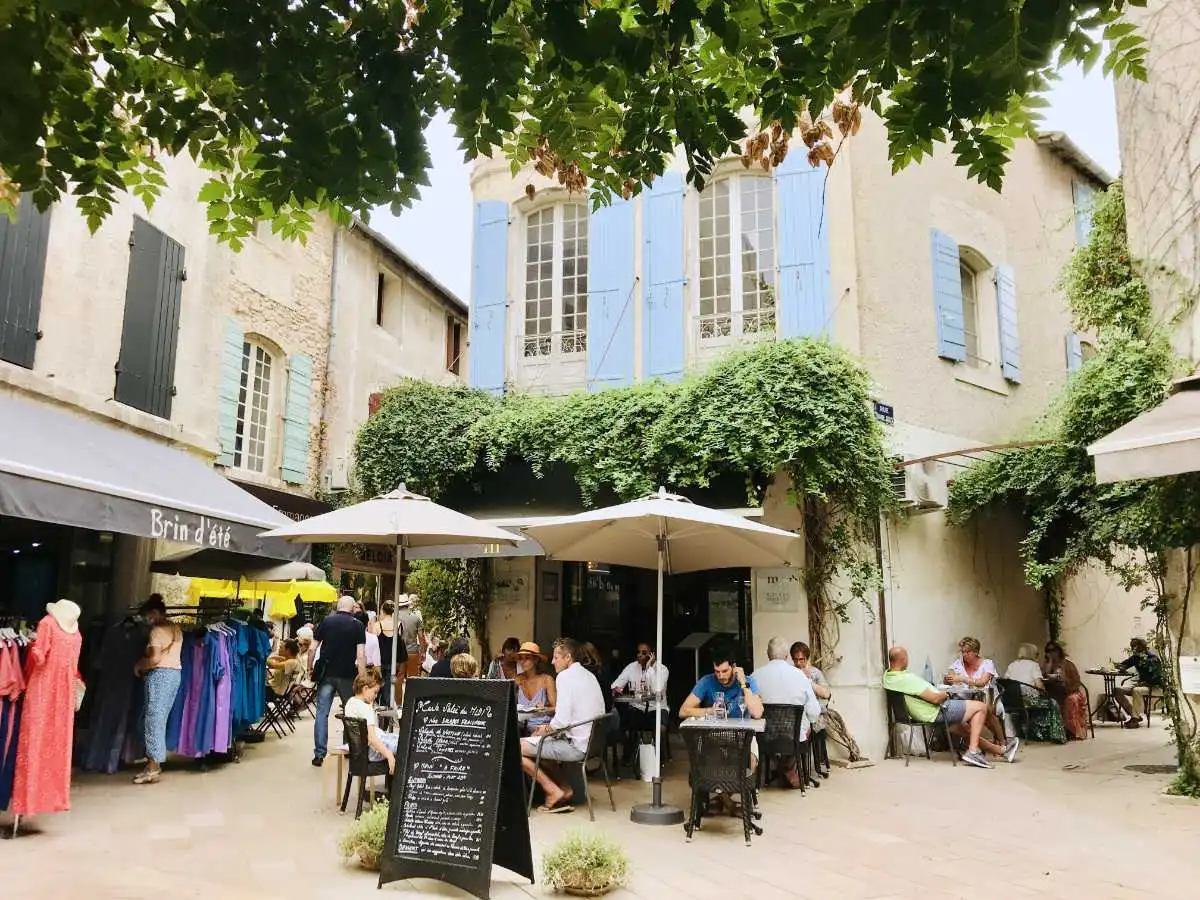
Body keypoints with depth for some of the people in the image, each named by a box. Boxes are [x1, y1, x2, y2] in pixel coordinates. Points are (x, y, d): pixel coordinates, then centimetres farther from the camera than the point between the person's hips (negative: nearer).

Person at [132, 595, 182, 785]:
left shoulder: (157, 630, -12)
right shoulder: (176, 629, 15)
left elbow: (155, 658, -20)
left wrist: (139, 666, -3)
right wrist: (144, 663, 15)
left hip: (160, 674, -9)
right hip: (175, 673, 9)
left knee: (153, 719, -5)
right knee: (160, 720, 12)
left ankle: (153, 767, -3)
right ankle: (156, 763, 14)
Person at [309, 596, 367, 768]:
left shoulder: (326, 621, 3)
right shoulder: (358, 625, -2)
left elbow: (313, 648, 1)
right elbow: (361, 655, -9)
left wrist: (311, 669, 12)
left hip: (326, 673, 1)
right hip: (347, 675, -1)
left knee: (322, 713, 5)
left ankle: (319, 753, 1)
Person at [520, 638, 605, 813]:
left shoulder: (565, 676, -14)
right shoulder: (589, 676, 14)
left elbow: (562, 721, -22)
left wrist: (545, 730, -2)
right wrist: (549, 727, 15)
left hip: (576, 746, -10)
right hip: (591, 742, 10)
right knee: (538, 736, 25)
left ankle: (554, 791, 0)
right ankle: (562, 788, 16)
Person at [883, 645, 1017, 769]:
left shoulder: (887, 676, -3)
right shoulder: (908, 679, -30)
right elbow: (935, 698, -25)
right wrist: (944, 694, -4)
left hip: (920, 715, 10)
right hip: (937, 712, -10)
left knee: (964, 727, 28)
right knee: (981, 707, 2)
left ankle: (1000, 750, 41)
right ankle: (973, 751, 0)